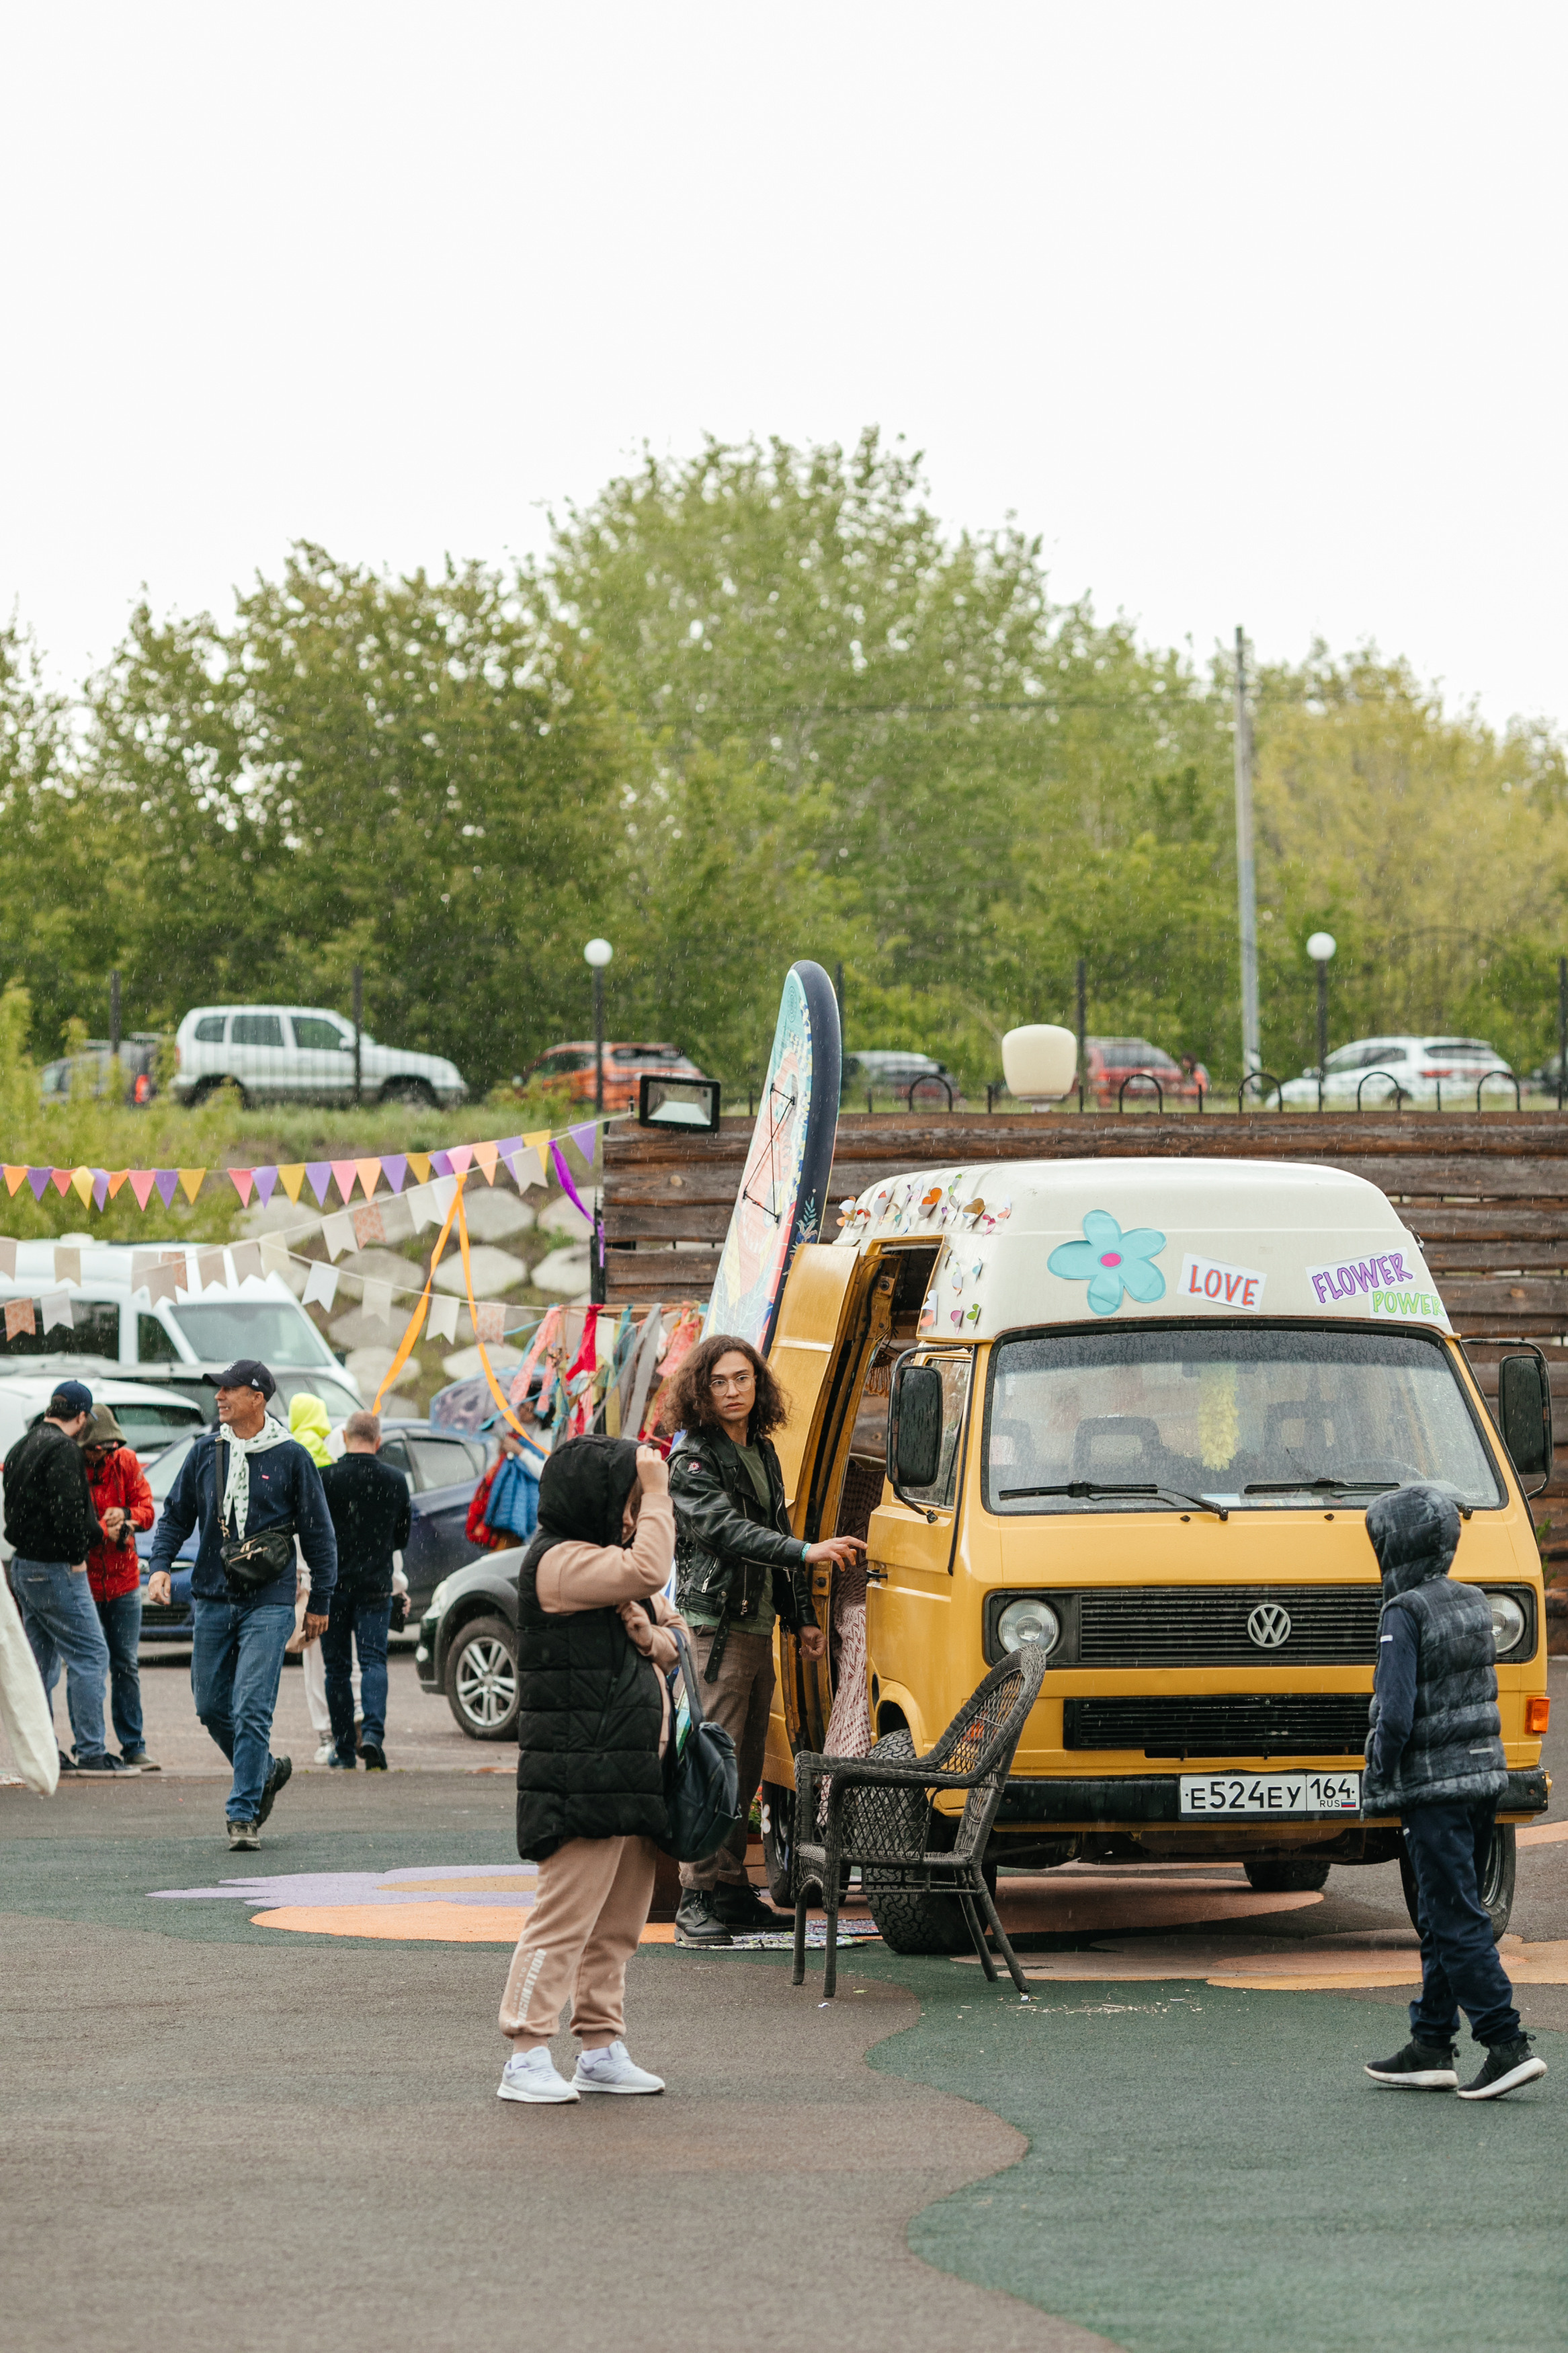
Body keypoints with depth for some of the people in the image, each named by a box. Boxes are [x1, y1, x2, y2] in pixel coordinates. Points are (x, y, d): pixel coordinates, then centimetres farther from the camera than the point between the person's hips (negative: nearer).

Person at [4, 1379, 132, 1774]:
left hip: (24, 1565, 9)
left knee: (41, 1660, 14)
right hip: (55, 1570, -9)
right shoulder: (62, 1449, -15)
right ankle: (90, 1752, -9)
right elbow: (66, 1510, -24)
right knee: (90, 1655, -6)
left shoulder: (21, 1448, 15)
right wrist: (77, 1556, -12)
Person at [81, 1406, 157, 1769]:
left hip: (124, 1579, 4)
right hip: (83, 1580, -3)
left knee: (125, 1664, 5)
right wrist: (105, 1531, -24)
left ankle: (134, 1746, 9)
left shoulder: (125, 1462, 3)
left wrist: (126, 1515, -17)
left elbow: (146, 1508, 3)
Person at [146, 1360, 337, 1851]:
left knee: (251, 1710, -11)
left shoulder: (290, 1457, -3)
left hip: (268, 1604, -4)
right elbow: (176, 1514, 14)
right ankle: (267, 1770, 32)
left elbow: (318, 1532, 3)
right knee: (212, 1706, 8)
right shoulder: (206, 1451, 6)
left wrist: (319, 1601, 4)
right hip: (211, 1601, 4)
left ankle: (244, 1813, -6)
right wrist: (161, 1564, -4)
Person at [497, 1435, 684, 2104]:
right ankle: (526, 2059, -9)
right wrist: (657, 1492, -18)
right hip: (580, 1776, -10)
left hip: (630, 1774, 10)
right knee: (564, 1916, -10)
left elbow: (674, 1637, 22)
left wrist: (652, 1637, -1)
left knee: (618, 1923, 12)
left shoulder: (601, 1562, 20)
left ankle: (602, 2051, 19)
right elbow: (646, 1572, -28)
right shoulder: (558, 1562, -12)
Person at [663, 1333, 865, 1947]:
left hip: (757, 1628, 8)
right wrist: (808, 1552, -33)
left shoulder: (763, 1454, 16)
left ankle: (732, 1892, 15)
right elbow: (727, 1531, -23)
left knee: (744, 1771, 10)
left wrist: (801, 1618, 21)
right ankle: (697, 1901, -12)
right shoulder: (693, 1460, -9)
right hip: (711, 1626, -8)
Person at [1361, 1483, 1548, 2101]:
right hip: (1484, 1774, 8)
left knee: (1457, 1921, -7)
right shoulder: (1473, 1603, 10)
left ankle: (1508, 2045, -13)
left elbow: (1396, 1714, -19)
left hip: (1432, 1784, -8)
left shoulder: (1405, 1614, -14)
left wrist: (1377, 1783, -6)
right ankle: (1430, 2049, 17)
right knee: (1443, 1920, 13)